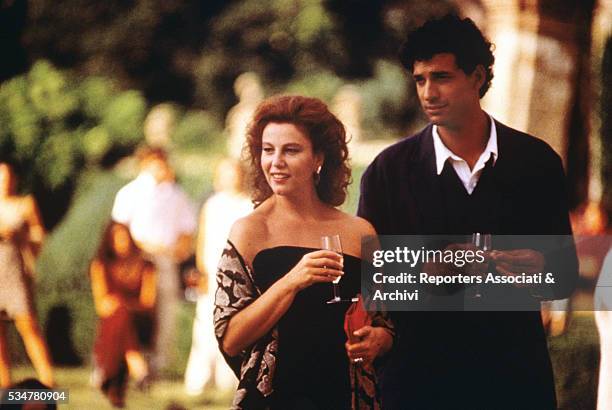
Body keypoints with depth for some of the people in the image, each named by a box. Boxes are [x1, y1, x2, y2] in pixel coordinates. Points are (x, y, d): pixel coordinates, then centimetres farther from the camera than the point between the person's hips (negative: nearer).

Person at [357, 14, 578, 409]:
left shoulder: (537, 161, 3)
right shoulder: (389, 170, -1)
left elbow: (566, 276, 7)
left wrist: (539, 269, -15)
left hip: (514, 374, 1)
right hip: (421, 374, -1)